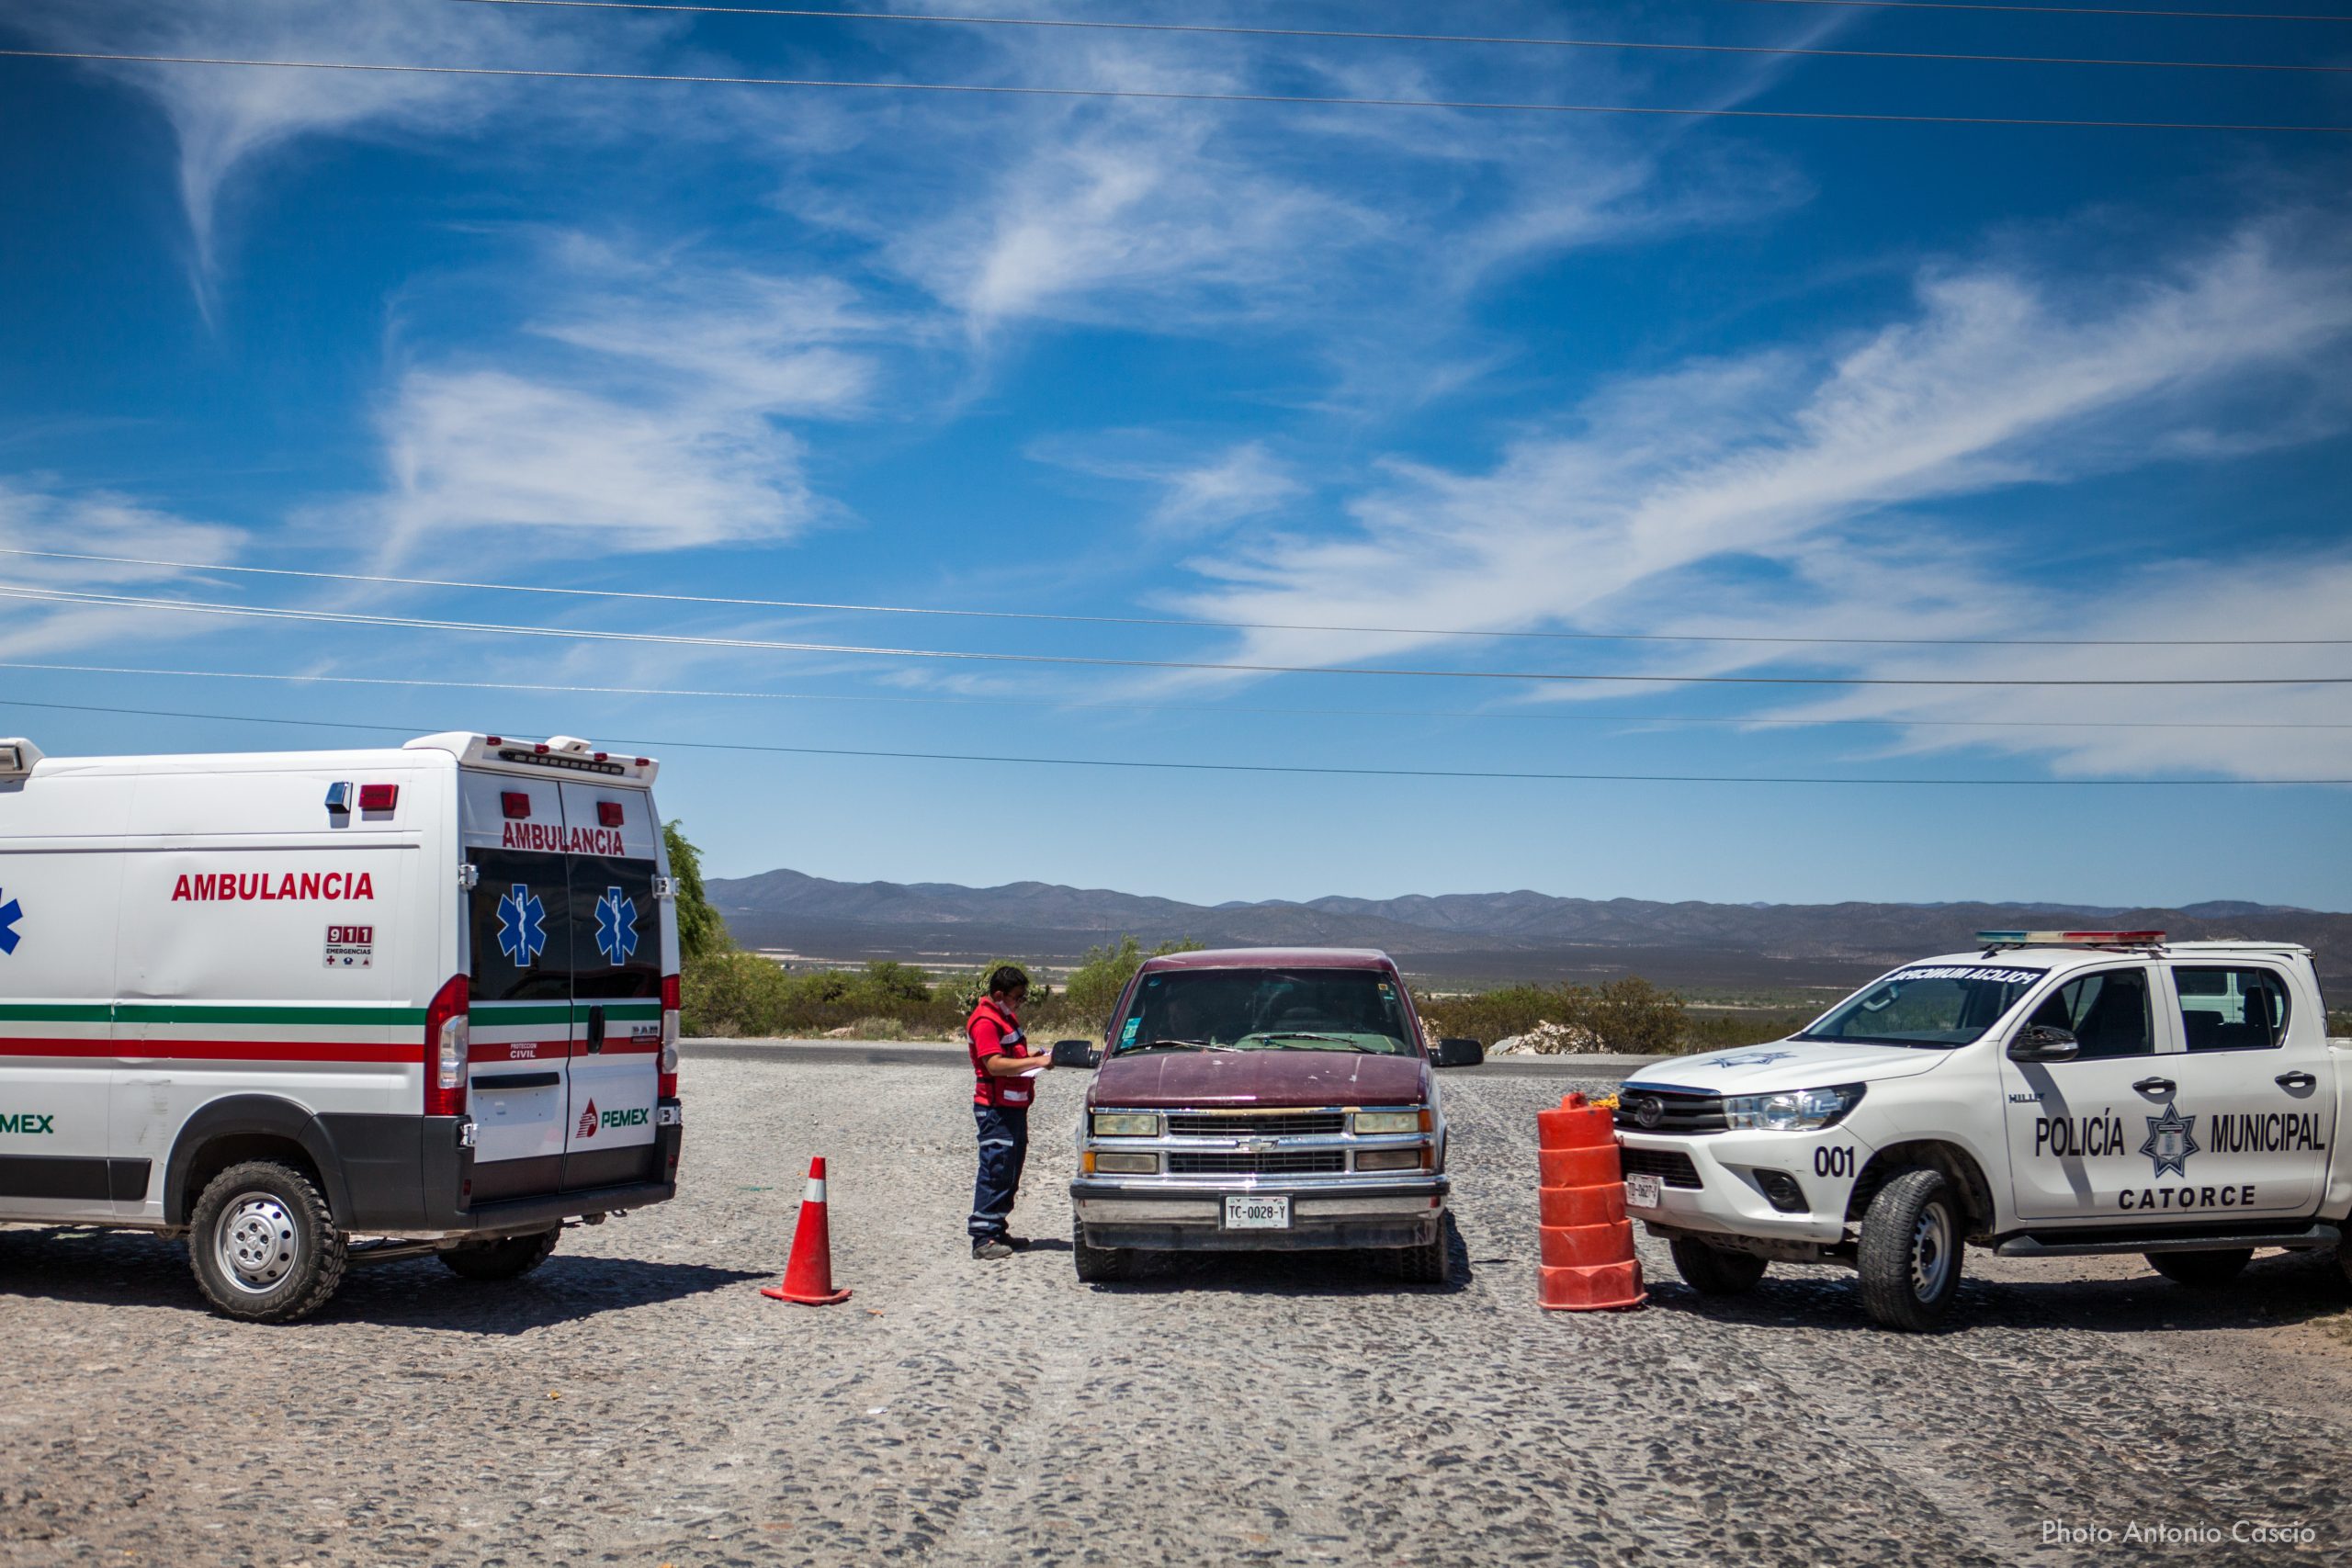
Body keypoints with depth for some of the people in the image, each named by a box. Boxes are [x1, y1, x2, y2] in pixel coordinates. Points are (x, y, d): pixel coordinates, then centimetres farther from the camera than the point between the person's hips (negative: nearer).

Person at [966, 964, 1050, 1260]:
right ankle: (983, 1238, -10)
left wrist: (1033, 1058, 10)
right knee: (995, 1170, -11)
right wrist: (1036, 1062, -25)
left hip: (1014, 1105, 10)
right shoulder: (985, 1021, -15)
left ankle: (998, 1231, 21)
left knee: (1011, 1171, 14)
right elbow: (995, 1064, -24)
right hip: (995, 1108, -10)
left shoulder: (1007, 1017, 18)